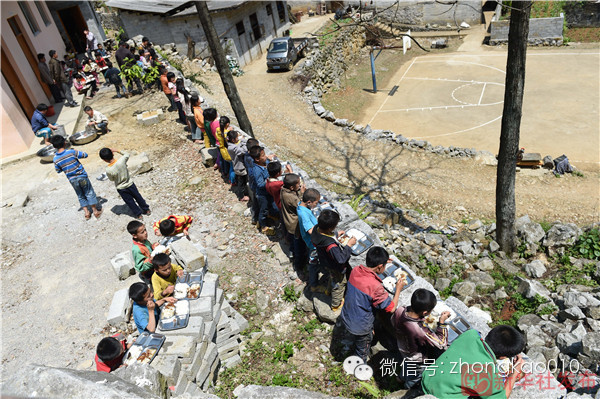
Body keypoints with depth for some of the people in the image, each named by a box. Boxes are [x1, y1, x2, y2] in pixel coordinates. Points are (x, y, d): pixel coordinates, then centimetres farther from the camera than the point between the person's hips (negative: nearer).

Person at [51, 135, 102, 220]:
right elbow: (85, 155, -8)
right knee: (89, 194, 11)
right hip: (81, 176, -3)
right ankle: (95, 211, 17)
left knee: (80, 196, 20)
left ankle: (86, 212, 20)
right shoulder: (71, 152, -17)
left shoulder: (55, 159, -8)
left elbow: (58, 171, 5)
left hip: (72, 180, 3)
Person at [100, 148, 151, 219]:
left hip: (121, 189, -2)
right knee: (138, 197, 23)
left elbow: (112, 179, -8)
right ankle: (147, 210, 38)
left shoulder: (108, 170, -29)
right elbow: (127, 154, -3)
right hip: (130, 184, 2)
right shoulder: (121, 161, -26)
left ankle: (138, 214, 33)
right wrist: (117, 151, -2)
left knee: (130, 202, 19)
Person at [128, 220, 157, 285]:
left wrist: (152, 246, -8)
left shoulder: (144, 240, -8)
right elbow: (141, 268, -26)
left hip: (154, 268, 8)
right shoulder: (136, 250, -31)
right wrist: (150, 260, -40)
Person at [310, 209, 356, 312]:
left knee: (332, 278, 37)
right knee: (339, 285, 22)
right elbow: (341, 259, -37)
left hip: (325, 262, 7)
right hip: (336, 268, -7)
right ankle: (336, 305, 47)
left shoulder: (316, 229, -22)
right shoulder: (330, 245, -46)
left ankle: (329, 291, 66)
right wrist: (349, 244, -31)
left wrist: (336, 234, -2)